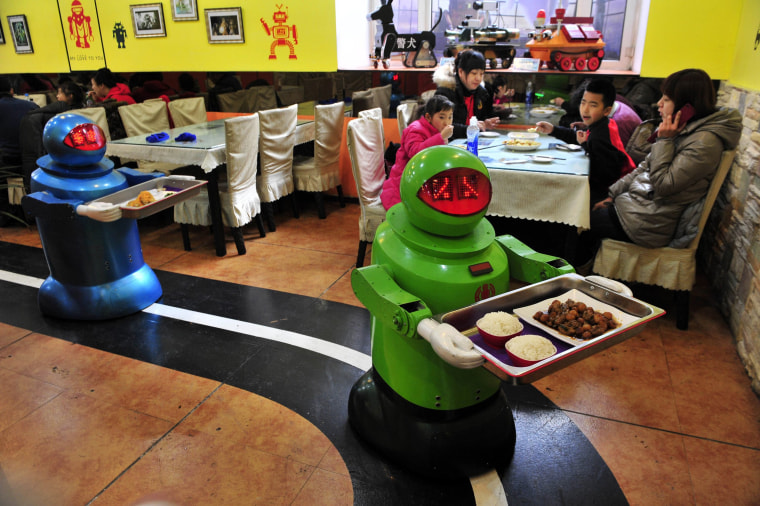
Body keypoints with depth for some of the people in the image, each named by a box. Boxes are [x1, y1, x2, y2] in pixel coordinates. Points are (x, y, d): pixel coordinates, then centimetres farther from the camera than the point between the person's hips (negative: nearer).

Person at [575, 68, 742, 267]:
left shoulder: (705, 142, -20)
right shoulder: (681, 129, 8)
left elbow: (663, 184, -25)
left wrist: (664, 140, -20)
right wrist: (613, 194, 8)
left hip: (651, 223, -9)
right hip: (637, 202, 9)